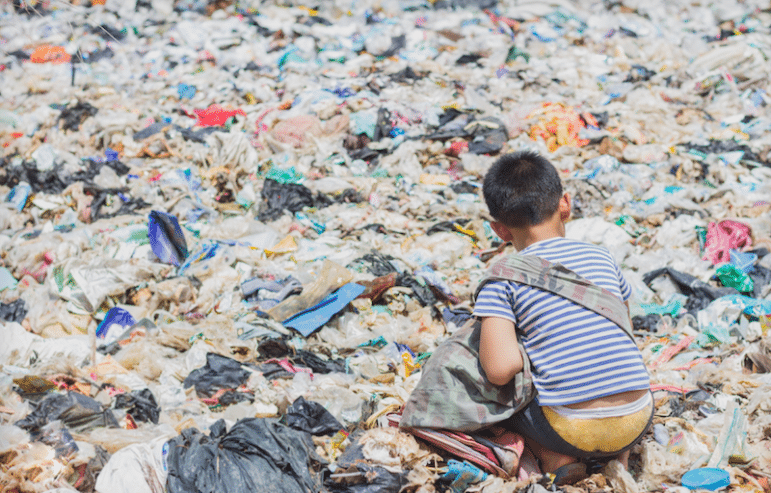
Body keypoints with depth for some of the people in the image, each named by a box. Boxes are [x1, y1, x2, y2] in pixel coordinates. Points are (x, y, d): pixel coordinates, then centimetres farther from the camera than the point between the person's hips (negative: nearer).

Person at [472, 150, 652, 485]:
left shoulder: (501, 282, -2)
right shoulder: (602, 257, 11)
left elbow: (501, 369, -14)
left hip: (573, 431, -4)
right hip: (637, 421, 4)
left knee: (495, 389, 19)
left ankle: (555, 459, 2)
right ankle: (620, 456, 14)